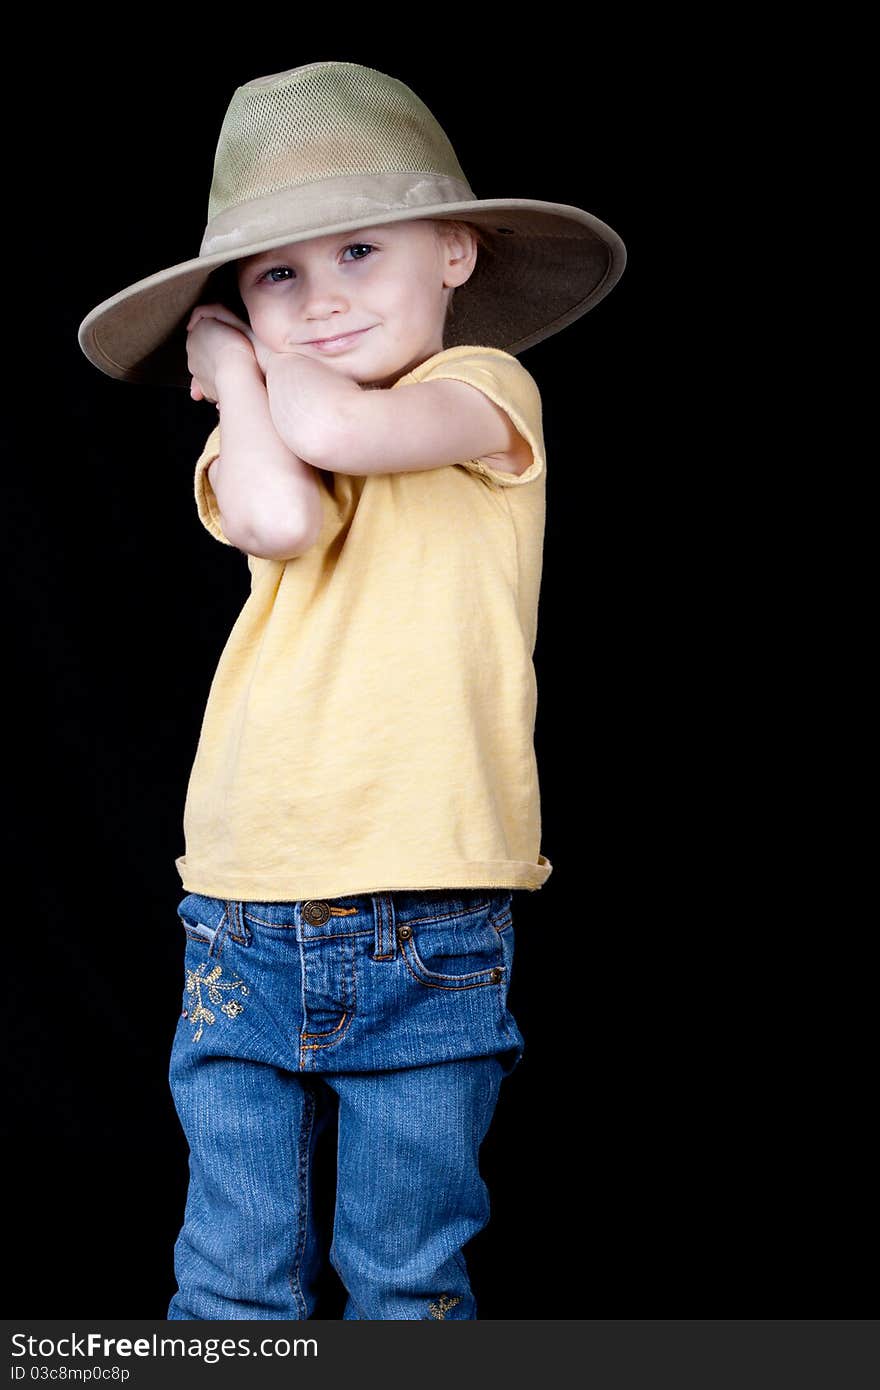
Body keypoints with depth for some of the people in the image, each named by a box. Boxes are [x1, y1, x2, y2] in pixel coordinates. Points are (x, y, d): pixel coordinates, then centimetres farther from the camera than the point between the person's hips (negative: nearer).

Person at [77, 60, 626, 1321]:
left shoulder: (486, 390, 0)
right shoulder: (255, 441, 11)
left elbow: (337, 430, -20)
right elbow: (280, 519, -14)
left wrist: (243, 359, -1)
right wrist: (237, 375, -1)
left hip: (428, 934, -3)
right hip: (244, 920, 3)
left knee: (408, 1284, 9)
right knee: (233, 1283, 9)